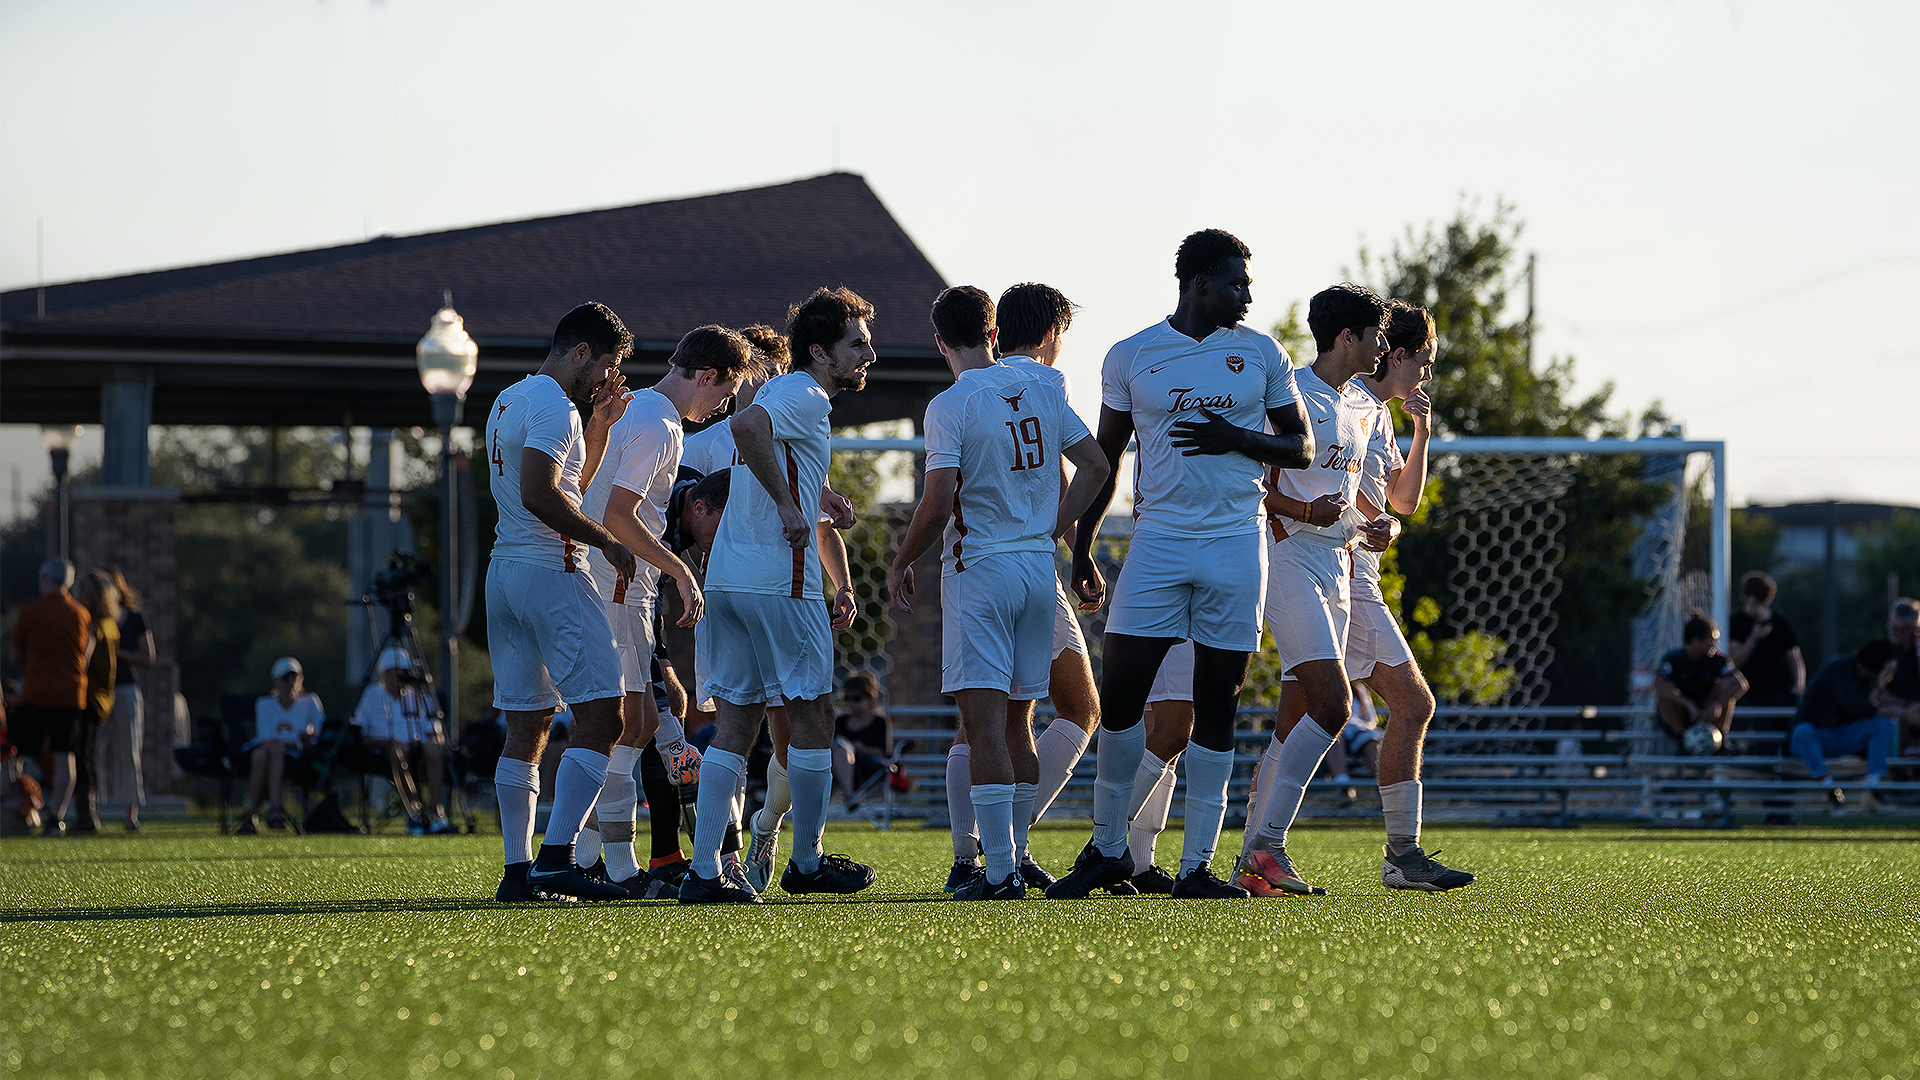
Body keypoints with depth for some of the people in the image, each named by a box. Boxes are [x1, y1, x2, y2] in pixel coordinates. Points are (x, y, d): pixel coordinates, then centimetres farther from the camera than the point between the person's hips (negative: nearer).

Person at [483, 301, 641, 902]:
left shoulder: (509, 402, 21)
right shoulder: (554, 407, -11)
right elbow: (539, 495, -23)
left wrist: (599, 427, 23)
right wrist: (607, 541, -15)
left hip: (504, 572, 10)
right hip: (550, 575, -10)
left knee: (526, 728, 9)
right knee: (601, 717, -10)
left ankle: (517, 870, 6)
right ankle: (556, 859, -18)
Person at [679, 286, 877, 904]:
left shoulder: (784, 396, 23)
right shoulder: (803, 398, -8)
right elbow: (746, 424, -29)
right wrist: (788, 504, -23)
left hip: (727, 578, 9)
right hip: (781, 582, -9)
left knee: (734, 727, 5)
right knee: (812, 715, 4)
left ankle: (703, 871, -1)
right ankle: (808, 864, 13)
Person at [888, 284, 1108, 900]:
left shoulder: (950, 408, -12)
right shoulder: (1042, 389, 7)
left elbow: (938, 506, -17)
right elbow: (1095, 465, 11)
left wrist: (902, 565, -2)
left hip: (979, 572, -6)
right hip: (1039, 571, 6)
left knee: (984, 721, -9)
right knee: (1018, 722, 14)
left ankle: (999, 870, -16)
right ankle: (1014, 861, 18)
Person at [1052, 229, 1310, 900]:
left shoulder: (1261, 354, 7)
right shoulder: (1130, 358, 5)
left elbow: (1301, 448, 10)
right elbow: (1105, 460, 12)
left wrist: (1235, 439, -9)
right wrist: (1081, 550, 9)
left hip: (1235, 544, 0)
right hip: (1158, 539, 0)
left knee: (1216, 705, 1)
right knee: (1120, 697, -6)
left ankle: (1197, 864, 5)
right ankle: (1108, 850, 7)